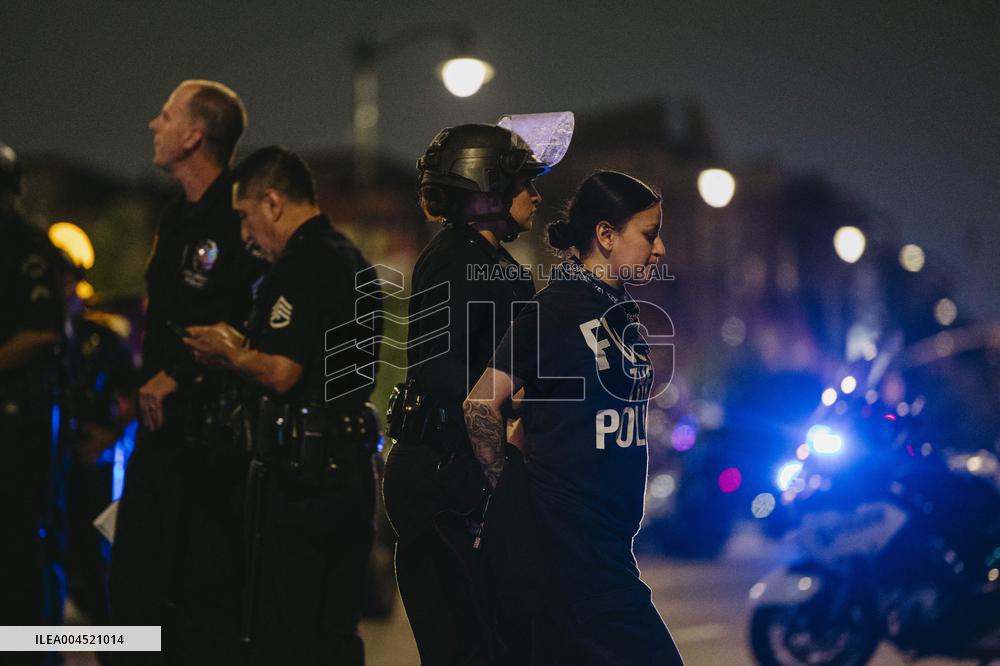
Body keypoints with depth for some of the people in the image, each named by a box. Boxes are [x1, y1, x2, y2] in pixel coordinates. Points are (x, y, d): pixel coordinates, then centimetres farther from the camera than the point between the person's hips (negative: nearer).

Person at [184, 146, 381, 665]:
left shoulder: (300, 266, -14)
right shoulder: (353, 261, 17)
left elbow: (281, 373, -22)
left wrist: (230, 354, -4)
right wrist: (244, 348, 16)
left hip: (303, 475, -10)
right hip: (351, 468, 10)